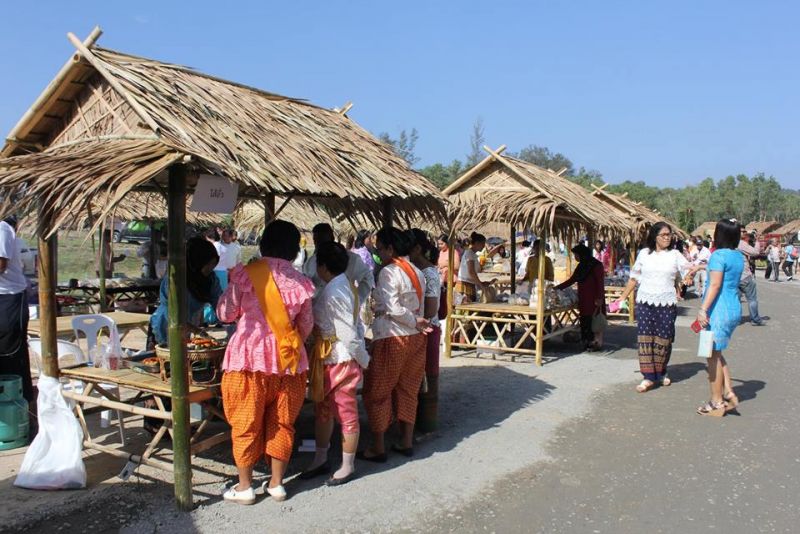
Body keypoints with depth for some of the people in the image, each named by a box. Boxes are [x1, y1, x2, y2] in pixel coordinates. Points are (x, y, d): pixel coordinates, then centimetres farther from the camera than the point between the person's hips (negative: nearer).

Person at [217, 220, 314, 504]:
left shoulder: (246, 274, -10)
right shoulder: (299, 281, -2)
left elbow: (226, 314, -2)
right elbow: (306, 326, 7)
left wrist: (230, 289, 16)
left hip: (250, 358, -2)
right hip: (287, 361, 3)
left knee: (246, 423, 10)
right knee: (281, 423, 14)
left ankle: (245, 487, 20)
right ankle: (277, 483, 24)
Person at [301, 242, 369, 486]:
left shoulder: (333, 292, -22)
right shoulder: (345, 285, 8)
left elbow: (348, 334, -22)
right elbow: (356, 325, 8)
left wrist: (364, 360, -11)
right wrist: (363, 357, 8)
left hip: (341, 360, -10)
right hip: (328, 359, 10)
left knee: (346, 413, 6)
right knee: (322, 410, 19)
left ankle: (347, 466, 21)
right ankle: (320, 460, 34)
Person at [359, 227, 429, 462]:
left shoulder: (388, 272, -15)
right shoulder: (417, 272, 9)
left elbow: (392, 309, -20)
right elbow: (420, 308, 9)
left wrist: (415, 322, -9)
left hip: (392, 338, -8)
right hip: (415, 338, 8)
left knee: (377, 392, 6)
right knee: (407, 390, 16)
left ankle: (377, 447, 12)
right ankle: (406, 442, 25)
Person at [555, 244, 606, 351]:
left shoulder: (596, 265, -7)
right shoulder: (581, 266, 15)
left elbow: (600, 283, -9)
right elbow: (572, 280, 21)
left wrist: (599, 298, -15)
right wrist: (558, 287, 15)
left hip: (593, 299, -7)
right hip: (583, 299, 7)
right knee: (585, 321, 4)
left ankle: (596, 343, 1)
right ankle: (587, 342, 8)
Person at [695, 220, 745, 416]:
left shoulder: (719, 255, -14)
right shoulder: (739, 256, 10)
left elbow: (715, 284, -22)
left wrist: (703, 308, -24)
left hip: (719, 310, -8)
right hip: (735, 309, 8)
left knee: (713, 355, 2)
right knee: (717, 353, 20)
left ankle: (716, 402, 8)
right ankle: (728, 392, 17)